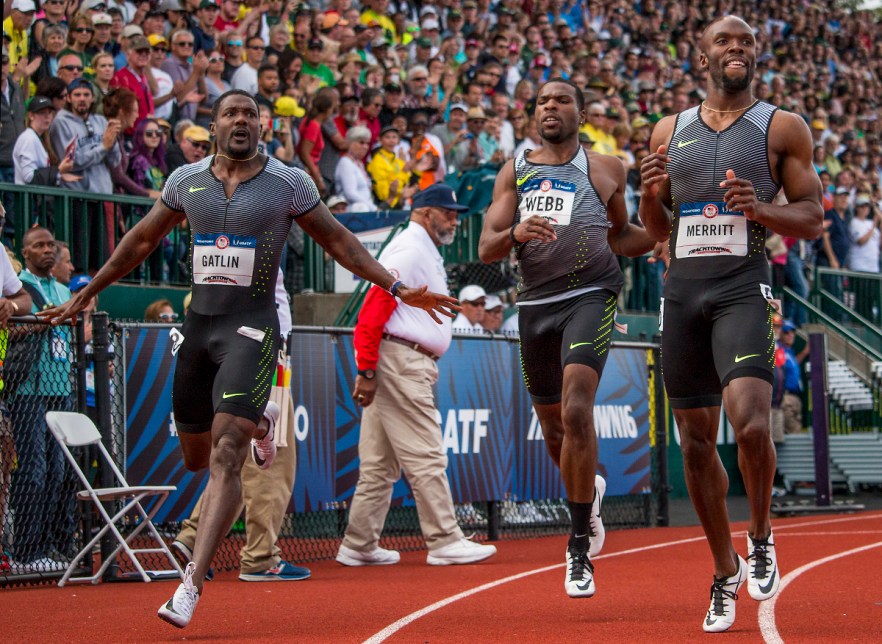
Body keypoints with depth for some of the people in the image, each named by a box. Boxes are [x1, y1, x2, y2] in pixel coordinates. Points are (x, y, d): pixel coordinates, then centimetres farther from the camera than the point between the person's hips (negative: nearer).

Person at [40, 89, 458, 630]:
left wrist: (398, 289, -1)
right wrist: (85, 295, 22)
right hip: (199, 322, 5)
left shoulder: (289, 184, -2)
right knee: (196, 457, 14)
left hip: (252, 326, -4)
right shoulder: (186, 181, 7)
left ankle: (193, 584, -20)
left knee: (225, 454, -18)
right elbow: (141, 242, 19)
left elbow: (339, 242, 6)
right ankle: (258, 422, 48)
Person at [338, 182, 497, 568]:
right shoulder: (409, 249, -9)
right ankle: (444, 542, -7)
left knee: (381, 464, 9)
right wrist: (366, 371, -23)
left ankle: (359, 547, 11)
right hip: (400, 361, -10)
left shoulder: (426, 253, 24)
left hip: (413, 367, 10)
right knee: (425, 458, -8)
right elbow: (373, 309, -18)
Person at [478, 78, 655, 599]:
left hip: (590, 296, -4)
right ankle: (590, 489, 45)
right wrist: (515, 233, -16)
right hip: (536, 303, 4)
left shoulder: (605, 169, 8)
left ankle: (581, 547, -15)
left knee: (576, 410, -22)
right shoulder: (515, 173, 13)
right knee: (554, 428, 11)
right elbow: (487, 248, 6)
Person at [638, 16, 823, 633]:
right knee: (696, 441, 7)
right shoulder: (669, 131, 14)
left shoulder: (782, 128, 4)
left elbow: (812, 216, 3)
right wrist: (651, 195, -4)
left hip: (744, 288, -4)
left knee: (750, 422, -24)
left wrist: (760, 210, -16)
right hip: (682, 289, 4)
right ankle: (727, 570, 23)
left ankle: (761, 534, 4)